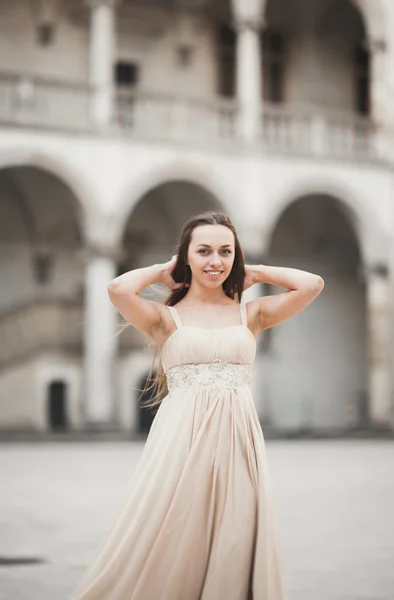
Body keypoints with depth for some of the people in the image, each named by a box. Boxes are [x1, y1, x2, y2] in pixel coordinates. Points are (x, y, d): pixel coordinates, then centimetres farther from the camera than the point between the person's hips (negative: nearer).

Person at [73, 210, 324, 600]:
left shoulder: (251, 314, 11)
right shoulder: (166, 317, 4)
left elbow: (312, 284, 0)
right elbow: (119, 289, -14)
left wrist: (256, 273, 13)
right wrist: (161, 272, 5)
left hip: (237, 439, 2)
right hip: (181, 440, -2)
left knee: (234, 547, 3)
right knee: (169, 547, -3)